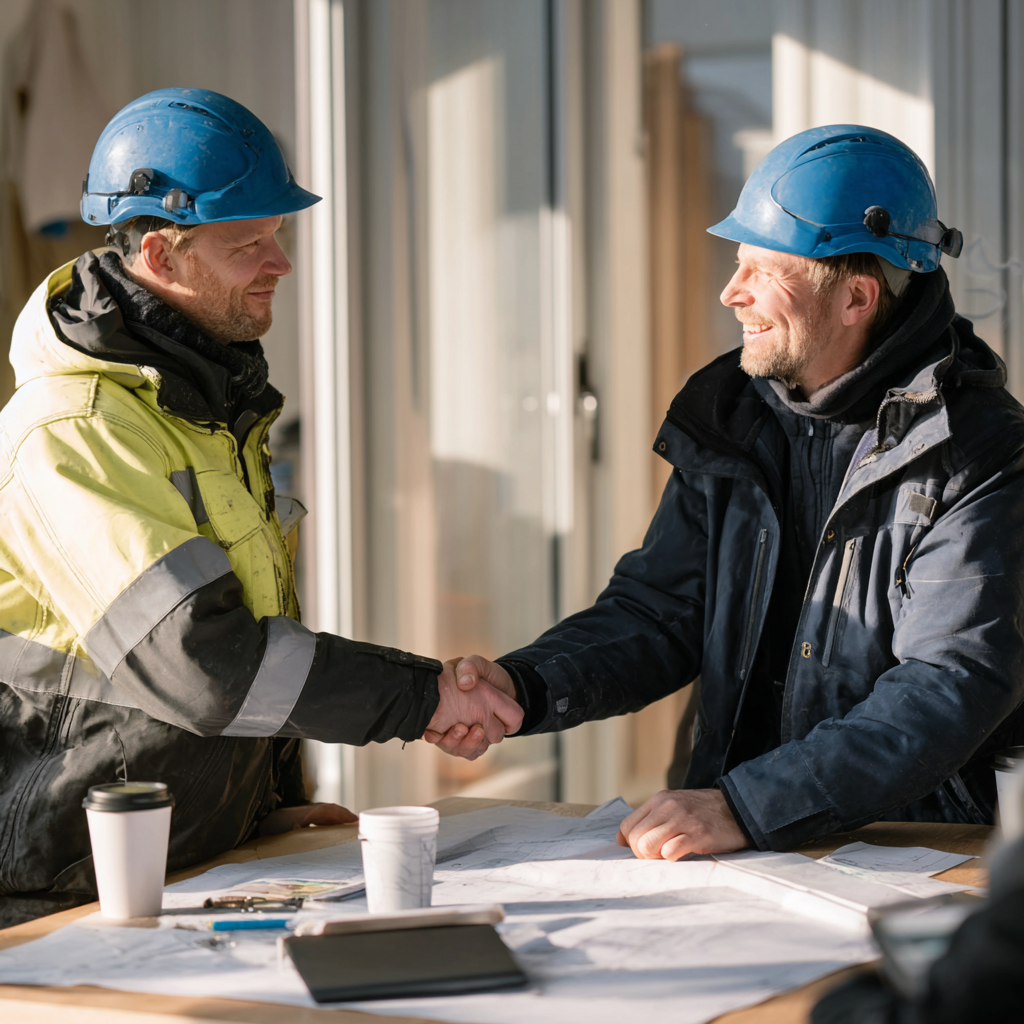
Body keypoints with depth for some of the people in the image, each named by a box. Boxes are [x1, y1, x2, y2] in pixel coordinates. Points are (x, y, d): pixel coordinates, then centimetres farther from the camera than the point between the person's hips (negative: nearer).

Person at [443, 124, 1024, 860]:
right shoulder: (730, 418, 9)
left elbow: (949, 690, -20)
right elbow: (660, 613, 13)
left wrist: (748, 806, -30)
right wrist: (521, 686, -6)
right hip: (737, 849, 6)